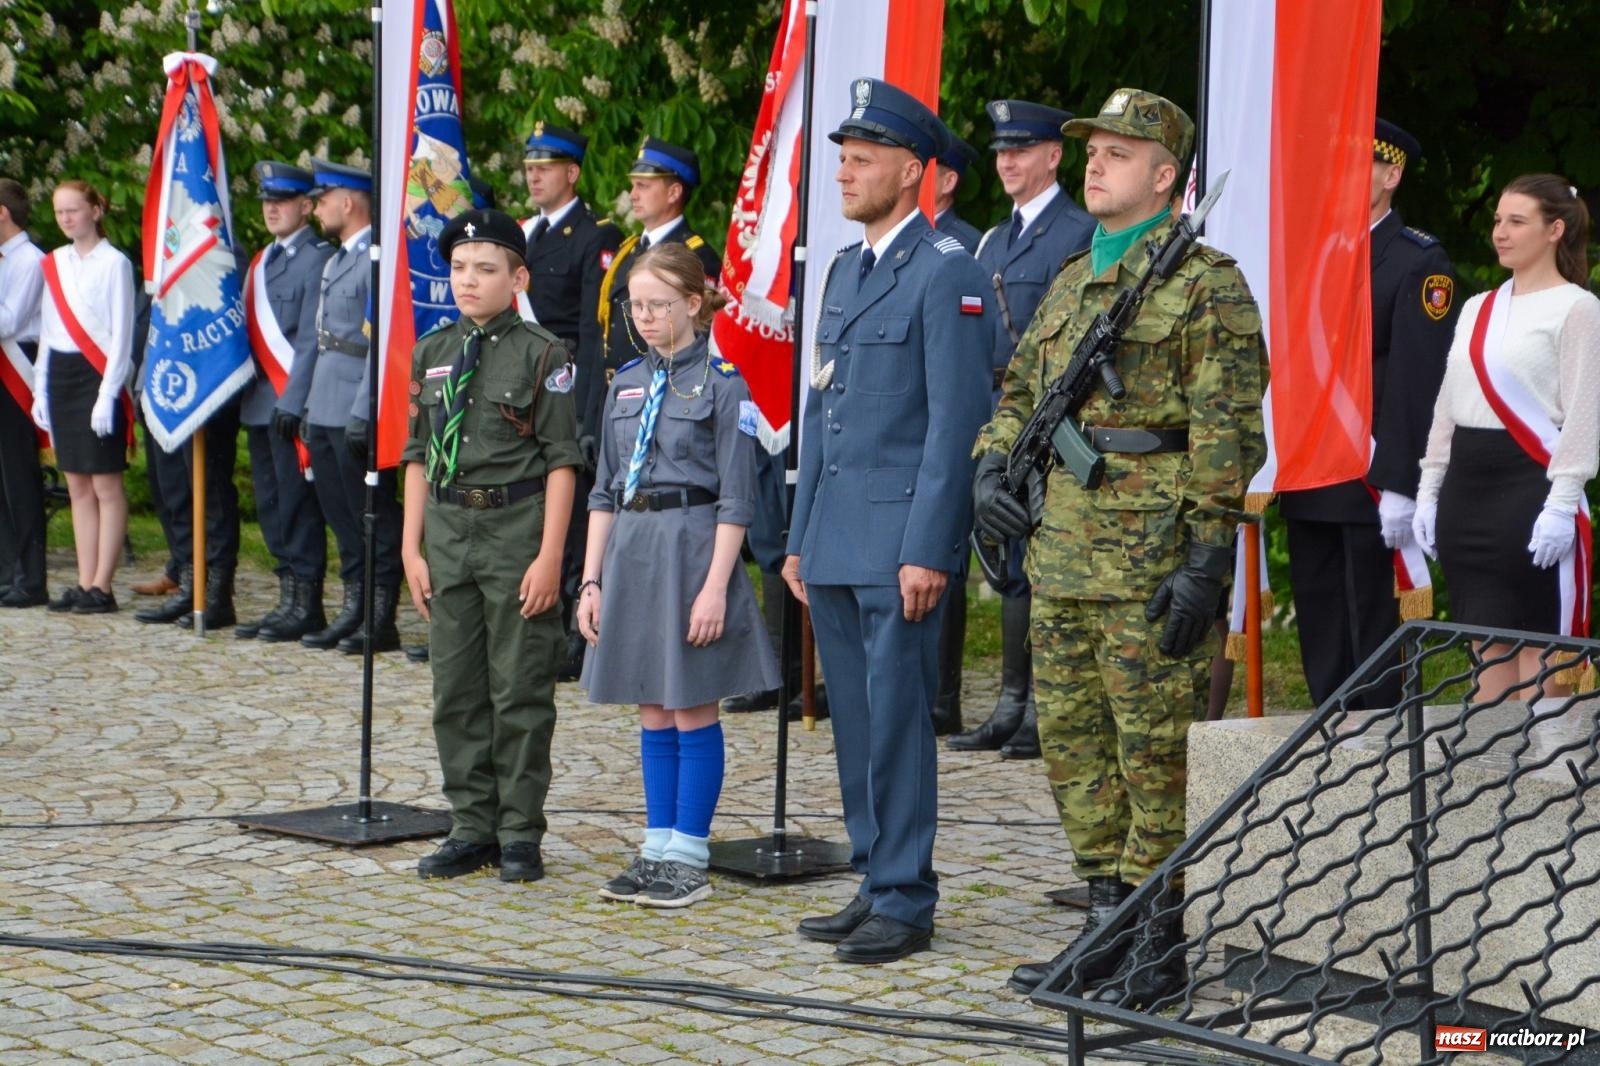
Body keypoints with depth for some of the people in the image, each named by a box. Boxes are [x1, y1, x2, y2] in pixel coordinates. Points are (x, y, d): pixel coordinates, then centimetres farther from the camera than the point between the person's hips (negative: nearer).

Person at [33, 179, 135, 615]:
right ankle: (85, 583, 11)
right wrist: (41, 390, 11)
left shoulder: (114, 263, -7)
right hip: (60, 376, 7)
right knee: (77, 485, 8)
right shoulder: (54, 263, 12)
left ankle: (102, 587, -1)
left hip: (98, 376, -7)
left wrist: (107, 394, -15)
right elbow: (47, 330, 16)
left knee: (105, 485, -3)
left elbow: (122, 334, -10)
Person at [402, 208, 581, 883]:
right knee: (456, 692, 8)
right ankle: (471, 828, 18)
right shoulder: (432, 353, 10)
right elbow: (418, 456, 13)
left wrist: (550, 556, -13)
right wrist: (412, 547, 7)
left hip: (517, 527, -5)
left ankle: (520, 834, 10)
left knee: (521, 691, 1)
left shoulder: (541, 354, -5)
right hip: (448, 529, 5)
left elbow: (561, 460, -7)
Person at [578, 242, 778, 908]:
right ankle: (658, 850, 17)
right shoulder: (628, 383, 12)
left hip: (692, 546, -6)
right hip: (631, 550, 6)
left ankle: (689, 859, 6)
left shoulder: (721, 383, -6)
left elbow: (735, 498, -9)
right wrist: (591, 579, 9)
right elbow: (604, 491, 15)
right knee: (652, 712, 10)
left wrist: (715, 585, -16)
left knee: (693, 710, 0)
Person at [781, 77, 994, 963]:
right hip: (834, 541, 8)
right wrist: (800, 539, 18)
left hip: (899, 540, -8)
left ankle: (906, 903, 2)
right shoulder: (842, 272, 18)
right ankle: (875, 885, 20)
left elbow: (956, 419, -14)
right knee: (854, 720, 11)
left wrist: (928, 550, -18)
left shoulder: (948, 275, -9)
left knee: (895, 719, -5)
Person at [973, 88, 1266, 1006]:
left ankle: (1157, 946, 7)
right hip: (1061, 548, 8)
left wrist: (1206, 563, -17)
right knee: (1073, 744, 11)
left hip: (1150, 553, -8)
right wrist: (991, 466, 5)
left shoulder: (1207, 284, -7)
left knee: (1152, 753, -2)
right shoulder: (1072, 282, 17)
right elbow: (1021, 390, 25)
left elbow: (1228, 433, -12)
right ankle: (1108, 924, 22)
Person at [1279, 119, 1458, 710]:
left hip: (1372, 476, -7)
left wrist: (1399, 484, -17)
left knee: (1373, 622, -2)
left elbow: (1417, 380, -13)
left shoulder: (1420, 262, -6)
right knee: (1318, 626, 9)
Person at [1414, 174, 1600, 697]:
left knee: (1534, 645, -4)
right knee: (1486, 644, 7)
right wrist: (1429, 490, 14)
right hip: (1467, 485, 7)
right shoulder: (1477, 309, 17)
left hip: (1529, 483, -7)